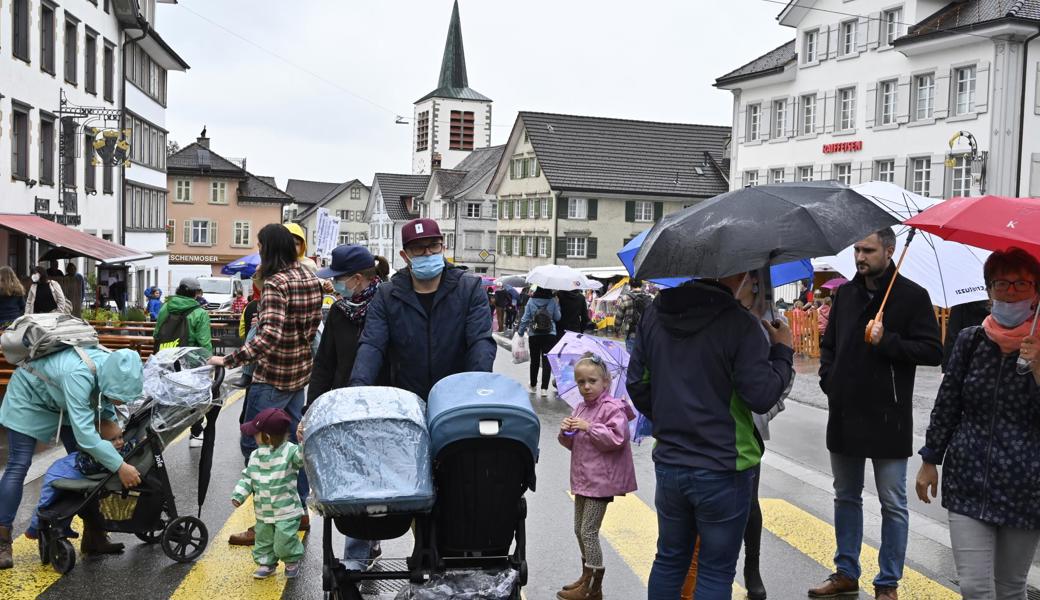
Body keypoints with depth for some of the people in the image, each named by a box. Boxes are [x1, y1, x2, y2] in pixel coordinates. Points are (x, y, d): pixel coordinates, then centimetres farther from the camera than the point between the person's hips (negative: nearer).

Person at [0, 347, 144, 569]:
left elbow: (104, 403, -3)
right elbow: (84, 434, -48)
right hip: (29, 396, -6)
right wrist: (120, 466, -47)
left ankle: (93, 534, 7)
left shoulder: (114, 367, -25)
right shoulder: (79, 375, -46)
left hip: (61, 400, 6)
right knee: (18, 465, -10)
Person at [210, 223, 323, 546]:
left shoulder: (275, 283, -20)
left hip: (273, 377, -9)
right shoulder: (311, 278, 7)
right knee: (292, 440, 17)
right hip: (300, 372, 9)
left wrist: (228, 361, -27)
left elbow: (269, 337, -29)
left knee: (255, 444, 0)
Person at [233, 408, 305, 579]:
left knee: (284, 541, -3)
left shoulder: (290, 451, -17)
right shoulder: (256, 456, 3)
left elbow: (302, 458, -34)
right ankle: (266, 564, 38)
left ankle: (292, 561, 24)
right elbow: (248, 477, 10)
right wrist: (238, 495, 1)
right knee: (263, 540, 18)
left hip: (286, 511, -6)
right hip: (263, 512, 6)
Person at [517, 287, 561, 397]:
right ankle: (544, 388, -7)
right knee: (547, 360, 0)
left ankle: (533, 385, 27)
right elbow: (557, 318, 0)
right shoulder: (553, 301, -6)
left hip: (534, 335, 2)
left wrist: (520, 332, 9)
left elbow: (525, 318, -1)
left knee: (534, 360, 14)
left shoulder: (531, 301, -3)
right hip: (550, 335, -2)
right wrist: (557, 305, 13)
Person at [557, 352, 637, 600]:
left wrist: (589, 427, -24)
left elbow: (616, 439, -23)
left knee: (588, 532, -5)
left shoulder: (613, 408, -13)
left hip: (600, 480, -8)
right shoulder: (581, 408, 10)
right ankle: (587, 577, 32)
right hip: (582, 478, 8)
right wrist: (566, 433, -5)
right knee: (579, 530, 16)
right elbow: (573, 444, 16)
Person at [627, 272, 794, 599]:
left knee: (669, 560, 20)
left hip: (669, 465, 5)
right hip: (723, 471, -5)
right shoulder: (739, 324, -18)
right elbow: (761, 396, -17)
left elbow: (636, 381, 6)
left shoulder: (656, 312, 1)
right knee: (716, 572, 10)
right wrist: (782, 351, -1)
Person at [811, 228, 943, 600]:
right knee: (846, 498, 15)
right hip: (844, 415, 6)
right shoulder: (846, 293, 9)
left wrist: (886, 341, -21)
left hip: (888, 419, -5)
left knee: (893, 505, 5)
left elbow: (933, 352, -11)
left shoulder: (912, 296, -7)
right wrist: (828, 378, 4)